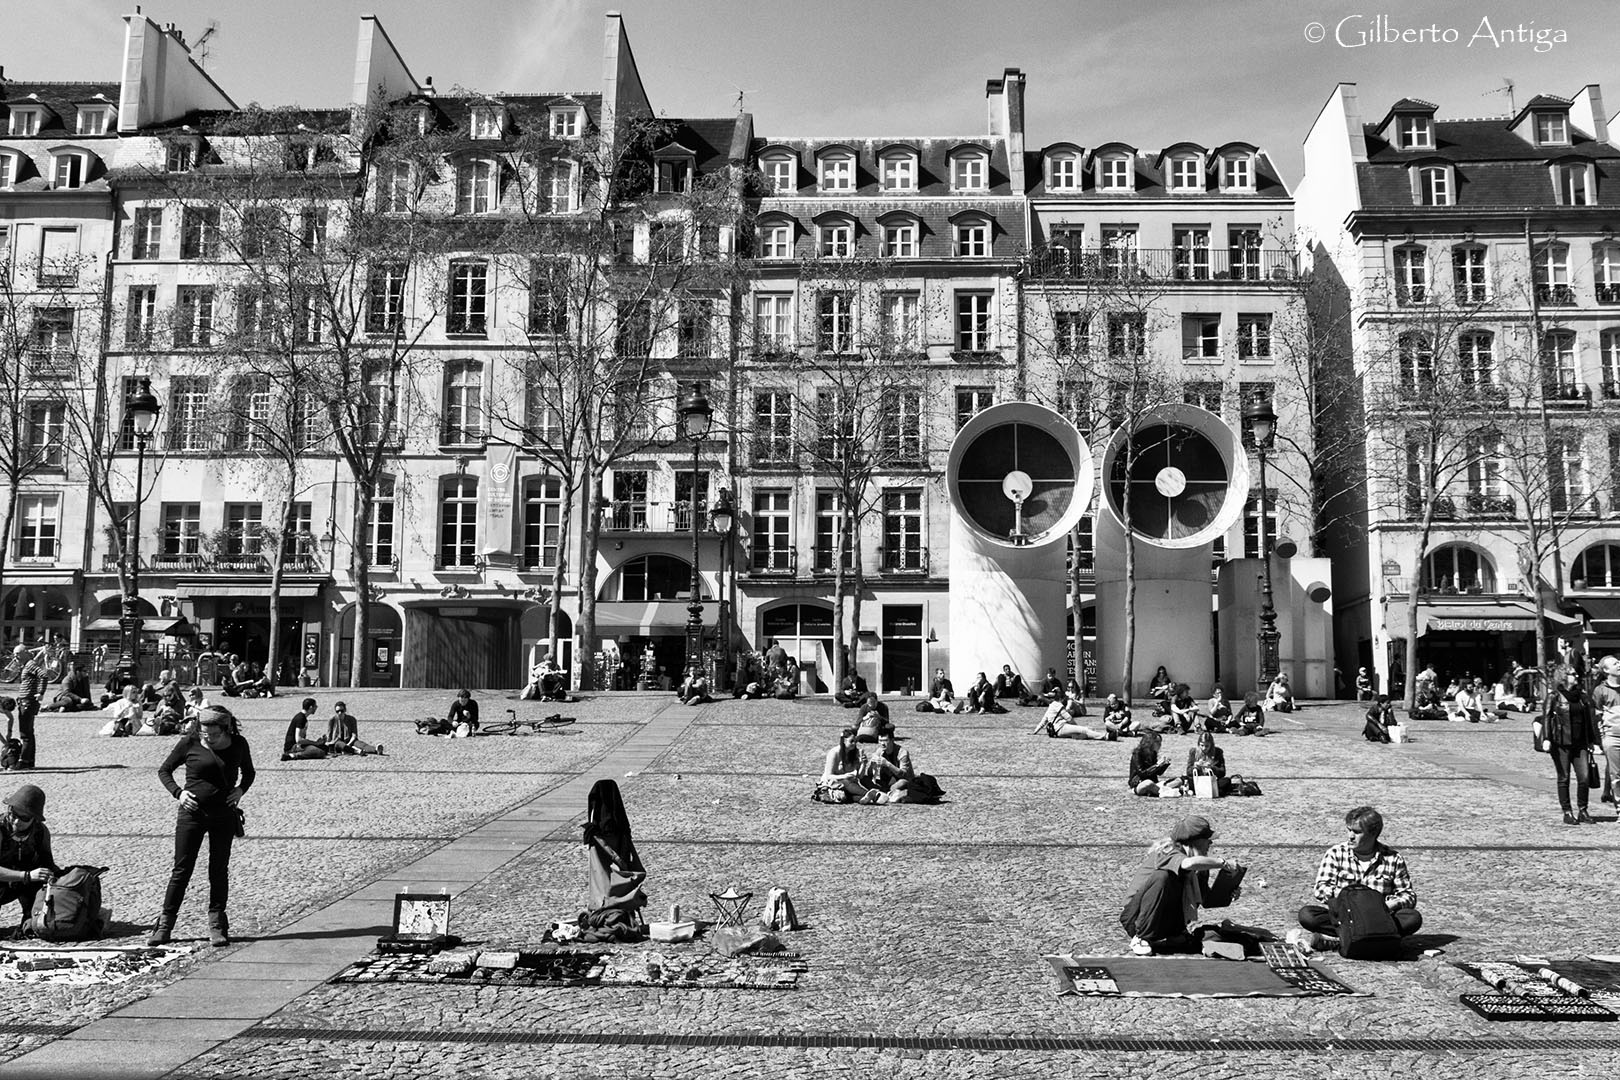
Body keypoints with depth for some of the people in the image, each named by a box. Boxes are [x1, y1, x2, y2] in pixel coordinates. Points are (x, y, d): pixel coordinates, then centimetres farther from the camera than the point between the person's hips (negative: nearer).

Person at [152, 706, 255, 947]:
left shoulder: (238, 745, -1)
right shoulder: (189, 743, -6)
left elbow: (248, 772, 16)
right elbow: (164, 770, 6)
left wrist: (241, 789, -4)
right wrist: (178, 792, -10)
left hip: (224, 816, 1)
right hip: (192, 813, -1)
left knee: (219, 870, 5)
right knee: (181, 869, 2)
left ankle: (217, 925, 14)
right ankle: (165, 924, 14)